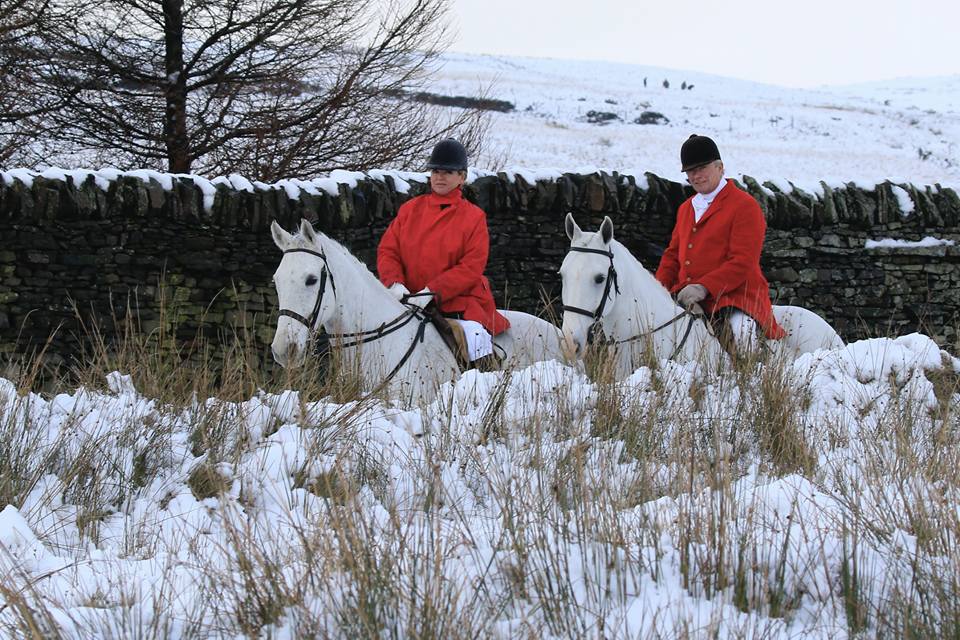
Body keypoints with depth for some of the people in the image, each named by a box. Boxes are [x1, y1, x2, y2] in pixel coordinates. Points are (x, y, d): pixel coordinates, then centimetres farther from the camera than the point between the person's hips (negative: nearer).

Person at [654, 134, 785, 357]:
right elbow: (673, 254, 26)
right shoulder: (685, 209, 24)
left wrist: (704, 287, -23)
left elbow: (742, 262, -12)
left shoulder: (745, 205, -3)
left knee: (741, 335, -34)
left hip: (735, 295, -7)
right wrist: (660, 286, 5)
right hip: (687, 297, 7)